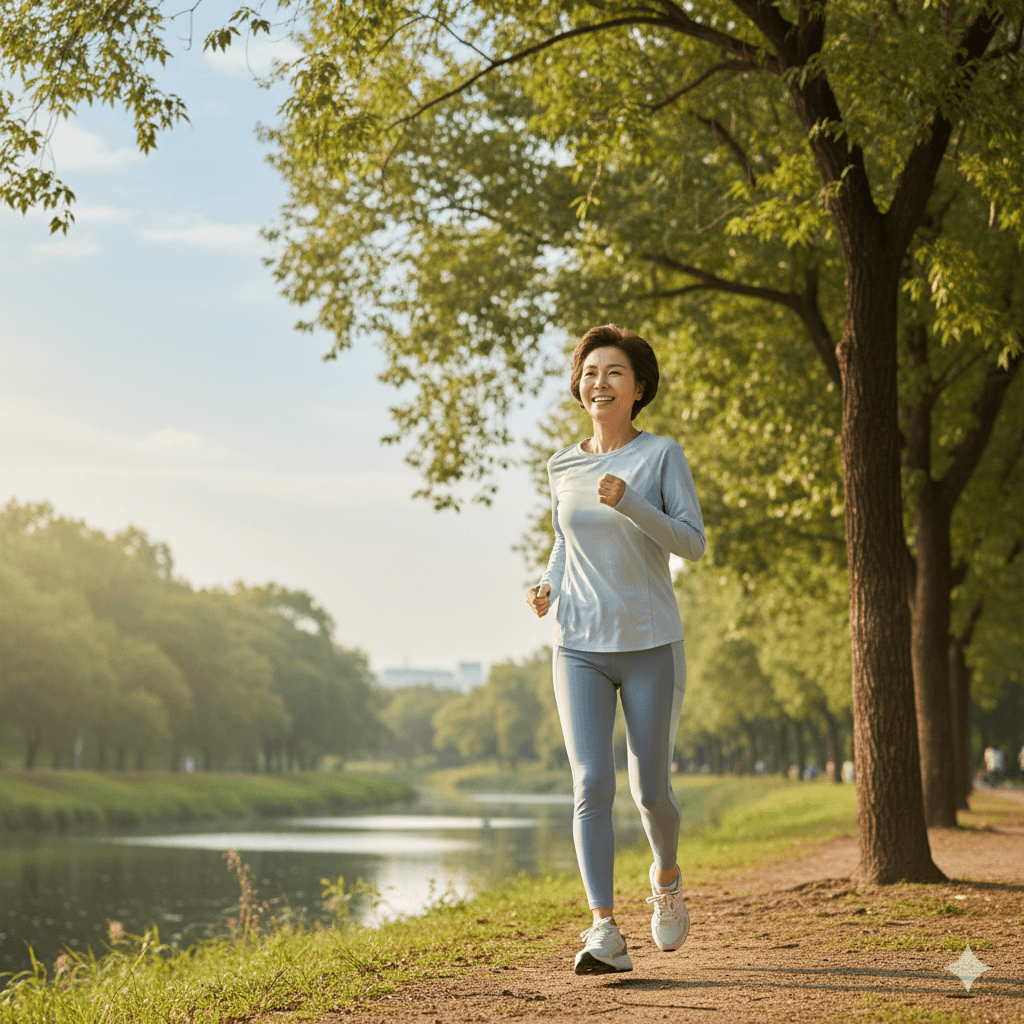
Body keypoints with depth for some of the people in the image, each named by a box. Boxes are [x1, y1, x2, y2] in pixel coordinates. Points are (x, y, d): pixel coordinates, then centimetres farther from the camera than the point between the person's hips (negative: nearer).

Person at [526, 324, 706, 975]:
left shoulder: (662, 455, -4)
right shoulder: (563, 467, 7)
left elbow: (693, 543, -11)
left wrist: (627, 502, -24)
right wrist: (548, 586, 2)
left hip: (651, 646, -2)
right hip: (580, 648, 2)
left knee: (650, 791, 4)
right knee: (592, 785, -13)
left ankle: (667, 875, 37)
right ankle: (606, 934, -14)